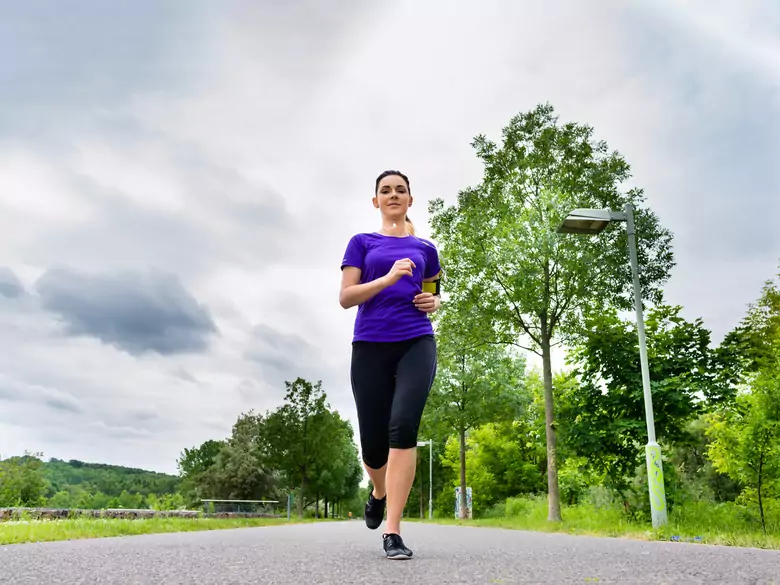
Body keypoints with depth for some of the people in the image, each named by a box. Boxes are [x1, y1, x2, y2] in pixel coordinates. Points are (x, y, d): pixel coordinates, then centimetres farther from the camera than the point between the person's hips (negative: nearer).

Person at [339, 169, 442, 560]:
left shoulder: (425, 248, 15)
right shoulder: (362, 242, 10)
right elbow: (345, 297, -1)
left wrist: (434, 302, 3)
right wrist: (388, 278, -15)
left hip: (416, 344, 1)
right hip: (370, 346, 0)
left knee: (403, 426, -21)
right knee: (374, 442, 3)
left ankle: (392, 532, -15)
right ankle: (379, 492, 39)